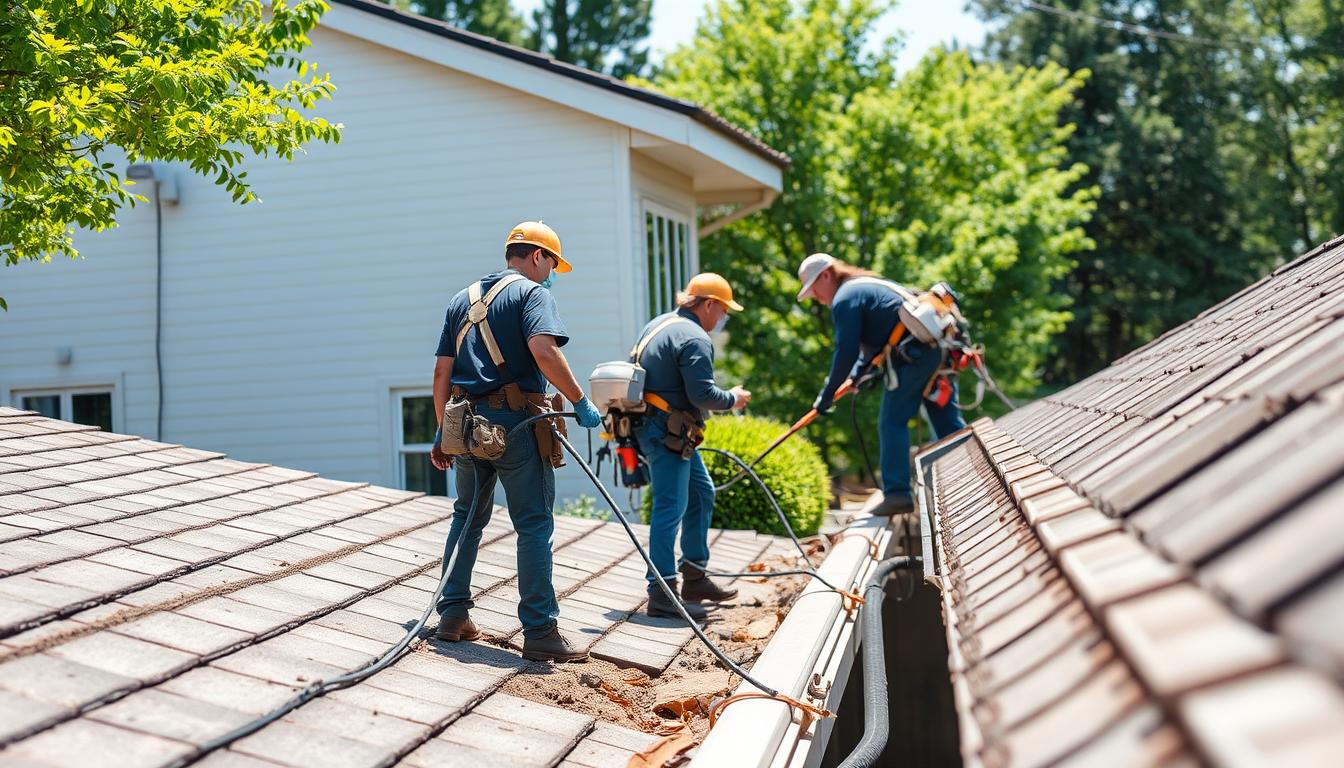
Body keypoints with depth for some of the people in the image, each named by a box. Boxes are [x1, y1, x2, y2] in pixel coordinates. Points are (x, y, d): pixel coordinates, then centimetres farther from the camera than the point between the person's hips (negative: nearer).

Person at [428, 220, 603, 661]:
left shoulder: (462, 300, 18)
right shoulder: (531, 293, -2)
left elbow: (442, 373, 15)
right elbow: (544, 351, -21)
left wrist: (443, 432, 20)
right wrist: (580, 402, -14)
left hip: (468, 422, 6)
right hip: (518, 423, -6)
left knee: (467, 518, 18)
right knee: (534, 525, -3)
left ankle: (452, 615, 18)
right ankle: (540, 633, -4)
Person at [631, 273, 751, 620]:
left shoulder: (658, 325, 16)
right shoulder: (694, 338, -16)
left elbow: (638, 371, 22)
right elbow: (702, 394, -21)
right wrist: (732, 398, -4)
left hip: (650, 422, 11)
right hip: (667, 432, -11)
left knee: (701, 493, 19)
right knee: (671, 508, -10)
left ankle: (695, 578, 24)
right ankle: (662, 594, -9)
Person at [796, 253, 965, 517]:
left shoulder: (845, 299, -3)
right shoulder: (869, 285, 27)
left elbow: (846, 351, -9)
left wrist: (827, 395, -1)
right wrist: (859, 371, 20)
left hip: (913, 354, -9)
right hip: (937, 347, 9)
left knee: (892, 423, -3)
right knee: (948, 422, 11)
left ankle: (897, 494, -7)